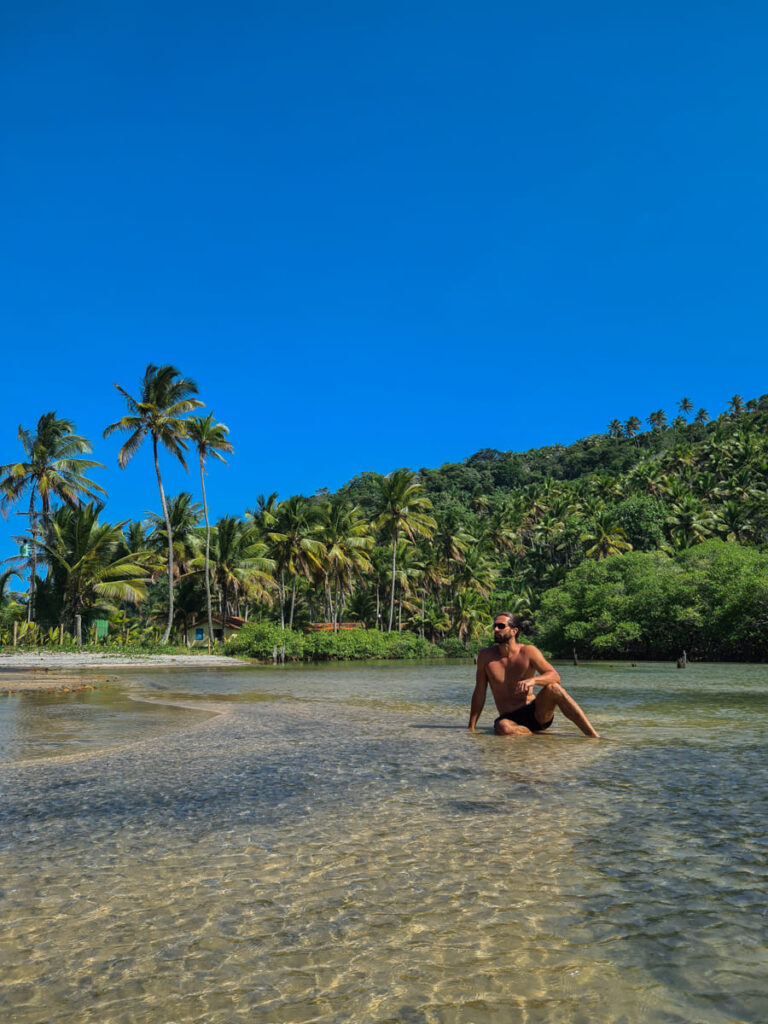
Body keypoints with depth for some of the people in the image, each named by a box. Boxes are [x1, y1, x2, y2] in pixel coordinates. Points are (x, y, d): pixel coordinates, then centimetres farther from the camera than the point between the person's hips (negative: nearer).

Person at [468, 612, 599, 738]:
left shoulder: (528, 651, -2)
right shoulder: (486, 655, 0)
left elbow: (555, 676, -14)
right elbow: (479, 694, 4)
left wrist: (533, 680, -34)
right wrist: (471, 728, 1)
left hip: (536, 714, 1)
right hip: (510, 719, 0)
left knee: (553, 688, -29)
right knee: (502, 727, -37)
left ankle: (594, 737, -28)